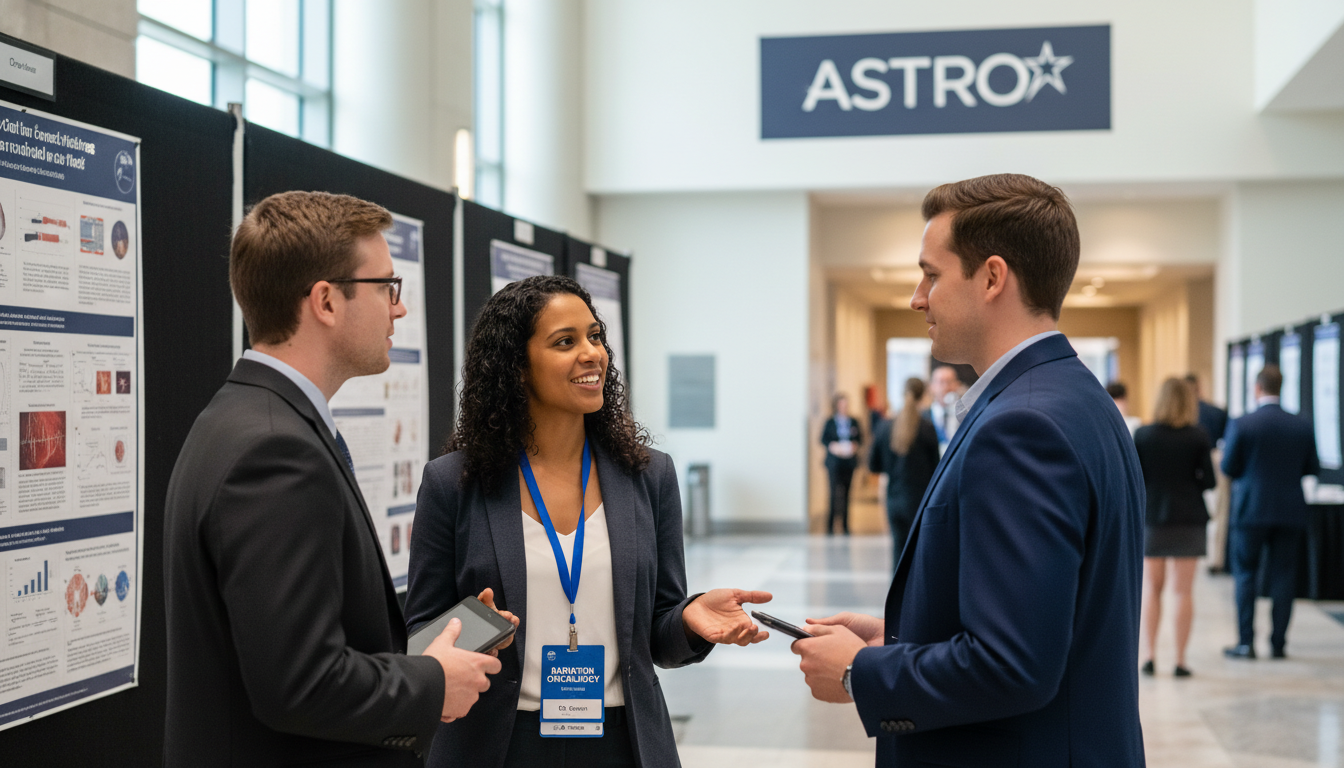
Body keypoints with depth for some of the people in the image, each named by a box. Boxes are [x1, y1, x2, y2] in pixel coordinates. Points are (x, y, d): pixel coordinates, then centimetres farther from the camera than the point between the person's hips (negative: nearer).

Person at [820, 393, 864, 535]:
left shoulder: (854, 422, 9)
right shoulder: (830, 422, 2)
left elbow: (860, 438, 10)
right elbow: (823, 439, 2)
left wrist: (855, 445, -9)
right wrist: (833, 446, -15)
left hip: (849, 461, 3)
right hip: (834, 463, -3)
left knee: (846, 493, 3)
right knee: (835, 492, -8)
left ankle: (845, 525, 9)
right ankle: (830, 525, -3)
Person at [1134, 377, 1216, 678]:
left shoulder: (1142, 435, -6)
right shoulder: (1198, 436, -7)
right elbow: (1209, 481, -6)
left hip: (1151, 520, 1)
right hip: (1189, 521, 0)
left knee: (1151, 589, 11)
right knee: (1183, 591, 5)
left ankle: (1149, 656, 8)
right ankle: (1180, 660, 5)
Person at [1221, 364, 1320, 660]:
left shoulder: (1241, 425, -10)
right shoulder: (1303, 427, -2)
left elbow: (1228, 467, -8)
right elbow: (1313, 468, 4)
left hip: (1251, 509, -2)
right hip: (1290, 511, 2)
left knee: (1245, 574, 8)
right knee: (1283, 577, 8)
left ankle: (1246, 642, 5)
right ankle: (1278, 643, 9)